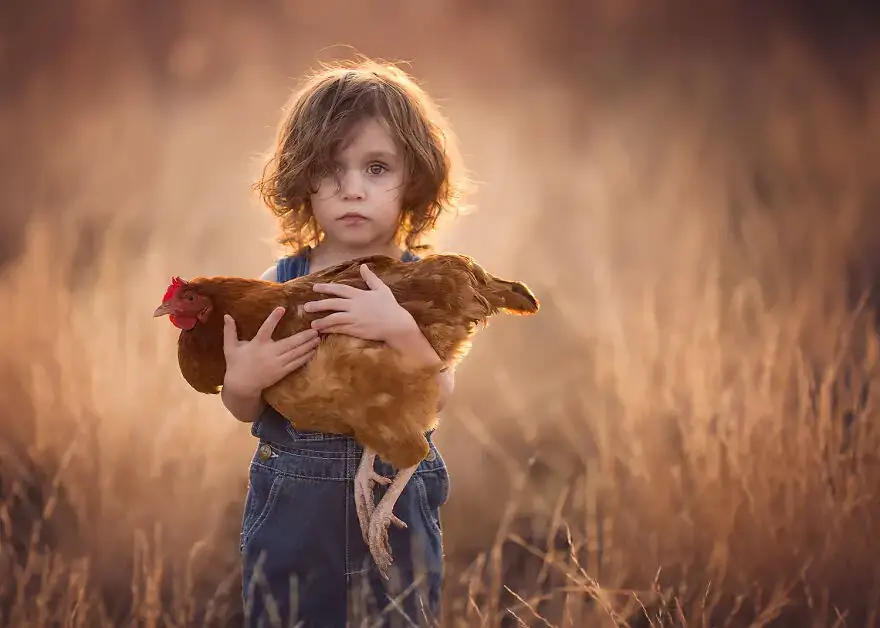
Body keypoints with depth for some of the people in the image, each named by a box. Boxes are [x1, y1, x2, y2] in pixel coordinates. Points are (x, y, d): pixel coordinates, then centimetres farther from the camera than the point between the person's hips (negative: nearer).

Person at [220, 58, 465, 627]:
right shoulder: (280, 282, -3)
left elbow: (440, 393, -18)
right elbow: (245, 410, 2)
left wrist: (399, 328, -33)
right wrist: (242, 381, -20)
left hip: (396, 509, -1)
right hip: (291, 510, 1)